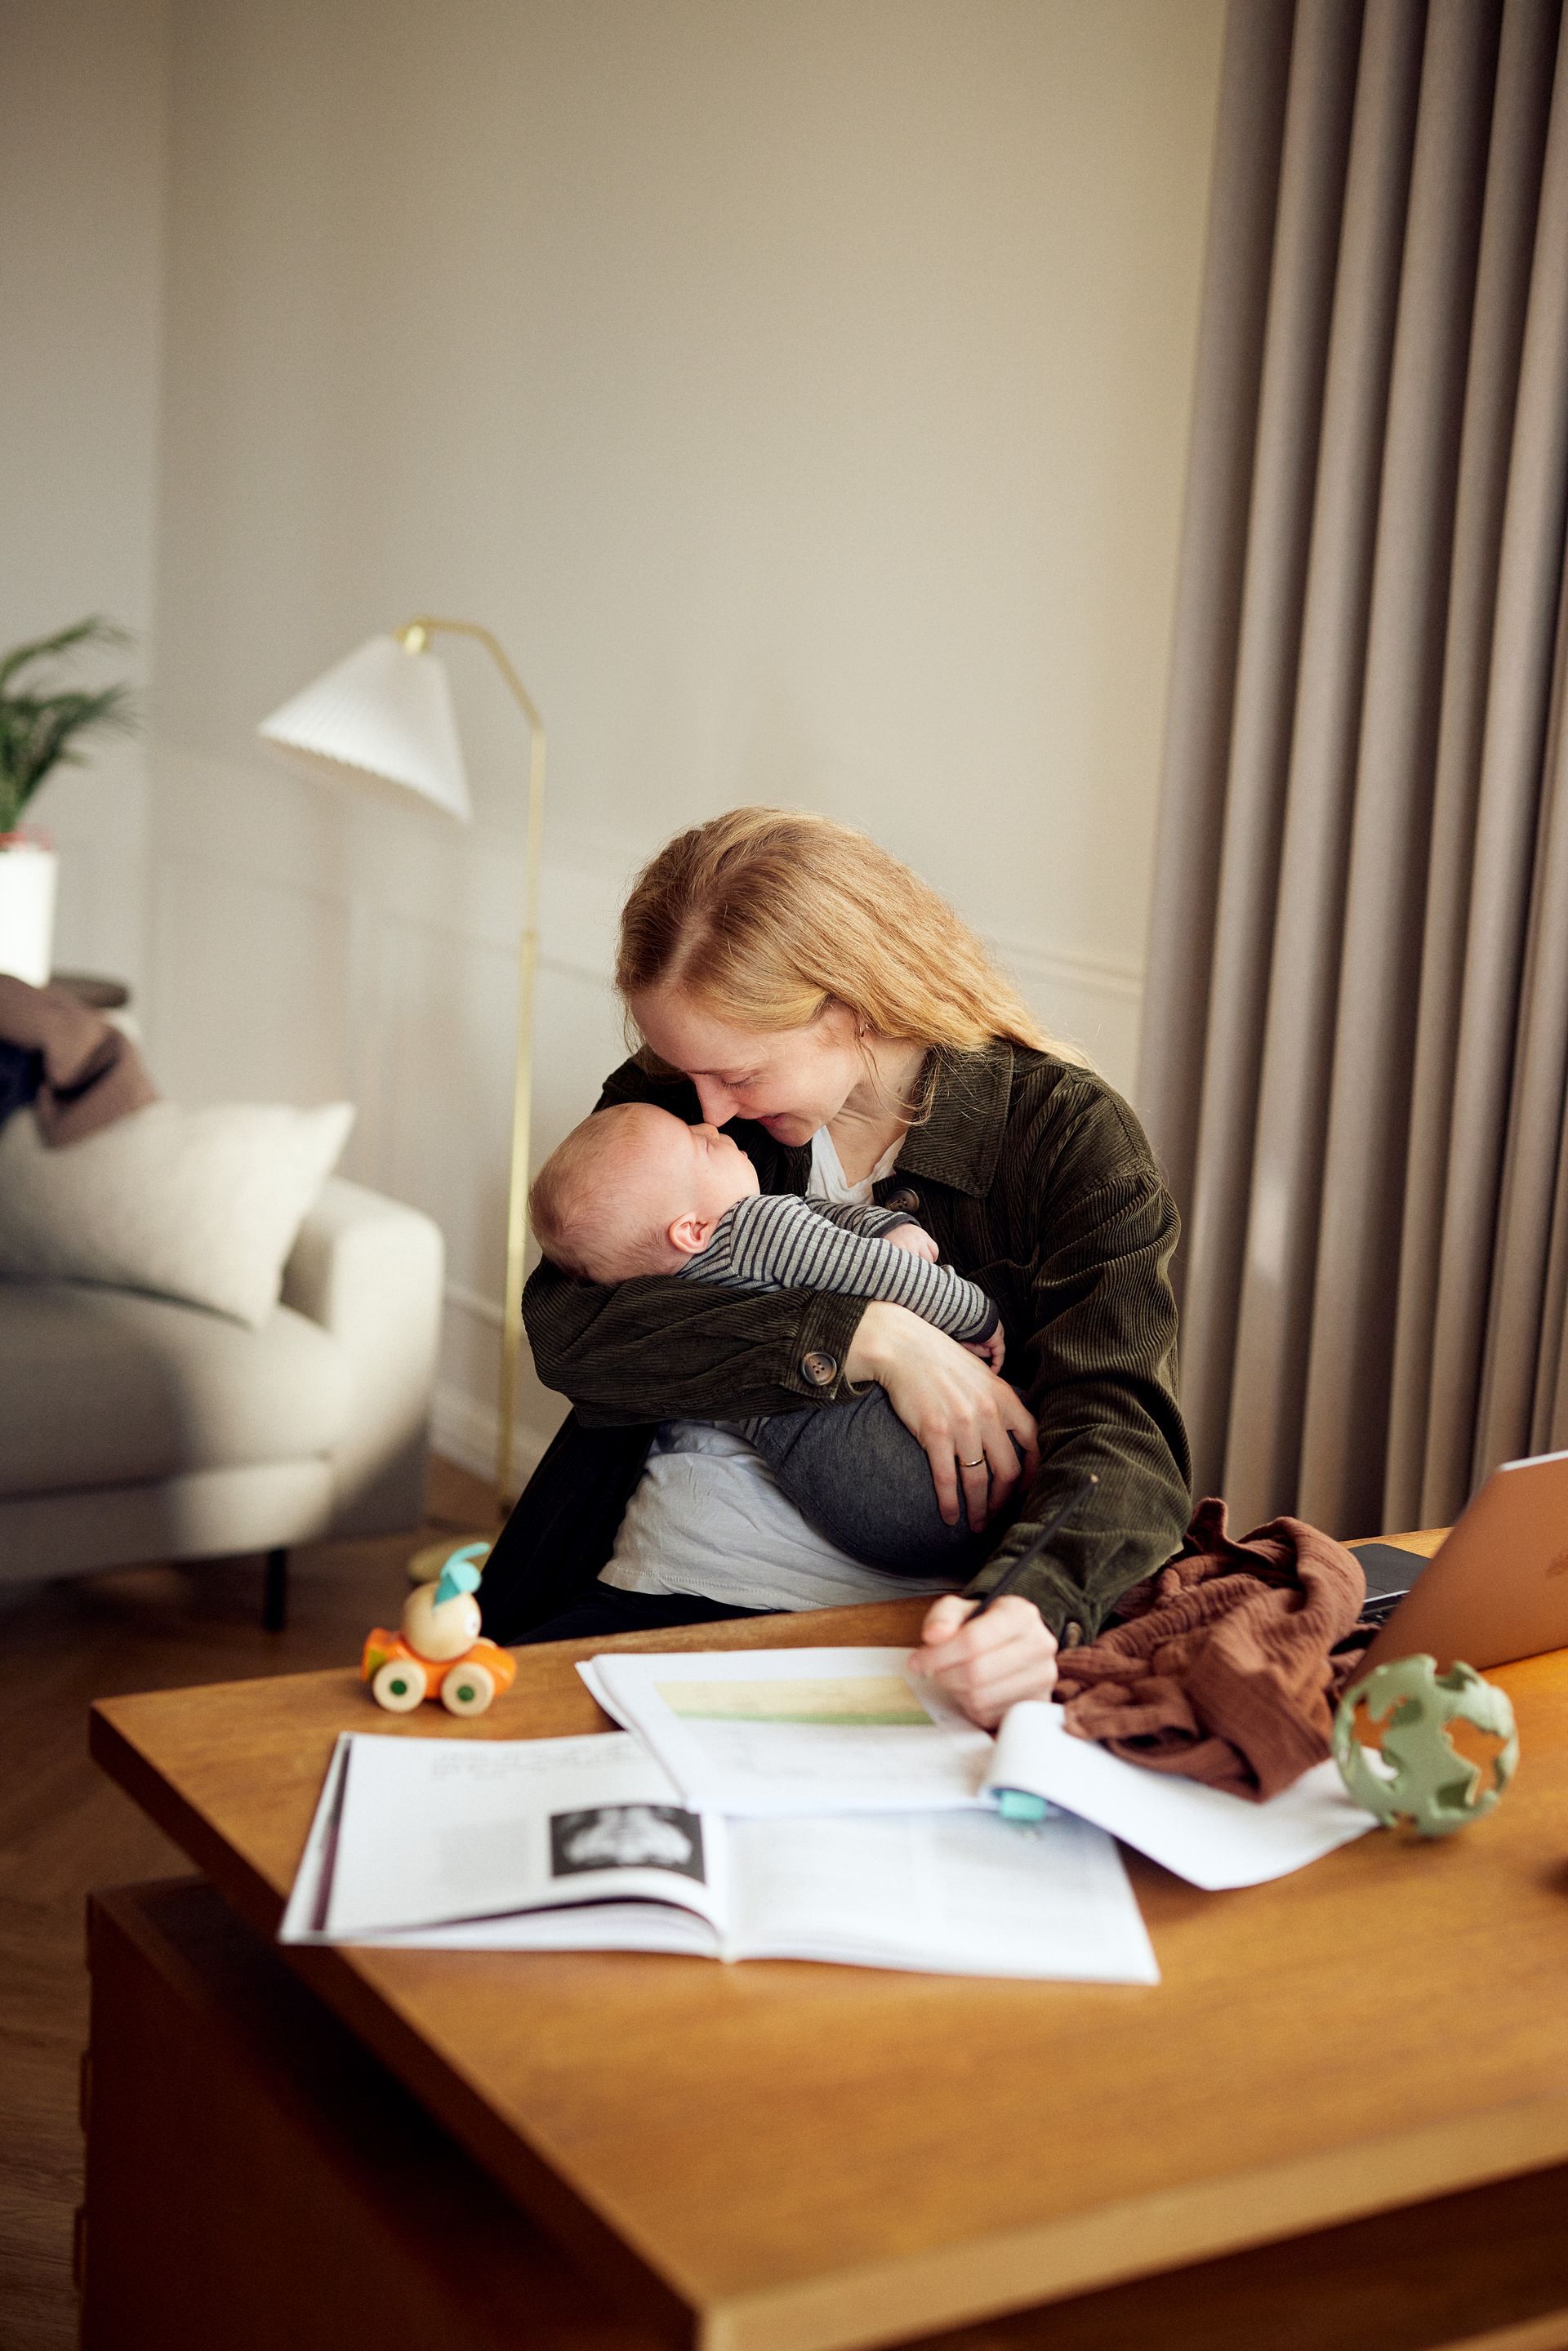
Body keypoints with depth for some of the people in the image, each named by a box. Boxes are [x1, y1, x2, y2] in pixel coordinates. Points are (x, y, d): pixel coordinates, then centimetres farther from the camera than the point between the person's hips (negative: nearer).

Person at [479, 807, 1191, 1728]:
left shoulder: (1073, 1136, -3)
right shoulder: (669, 1096, 7)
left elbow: (1120, 1435, -14)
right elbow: (568, 1326, -8)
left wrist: (1033, 1605, -37)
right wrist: (870, 1338, -17)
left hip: (914, 1620, -2)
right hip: (666, 1586, 3)